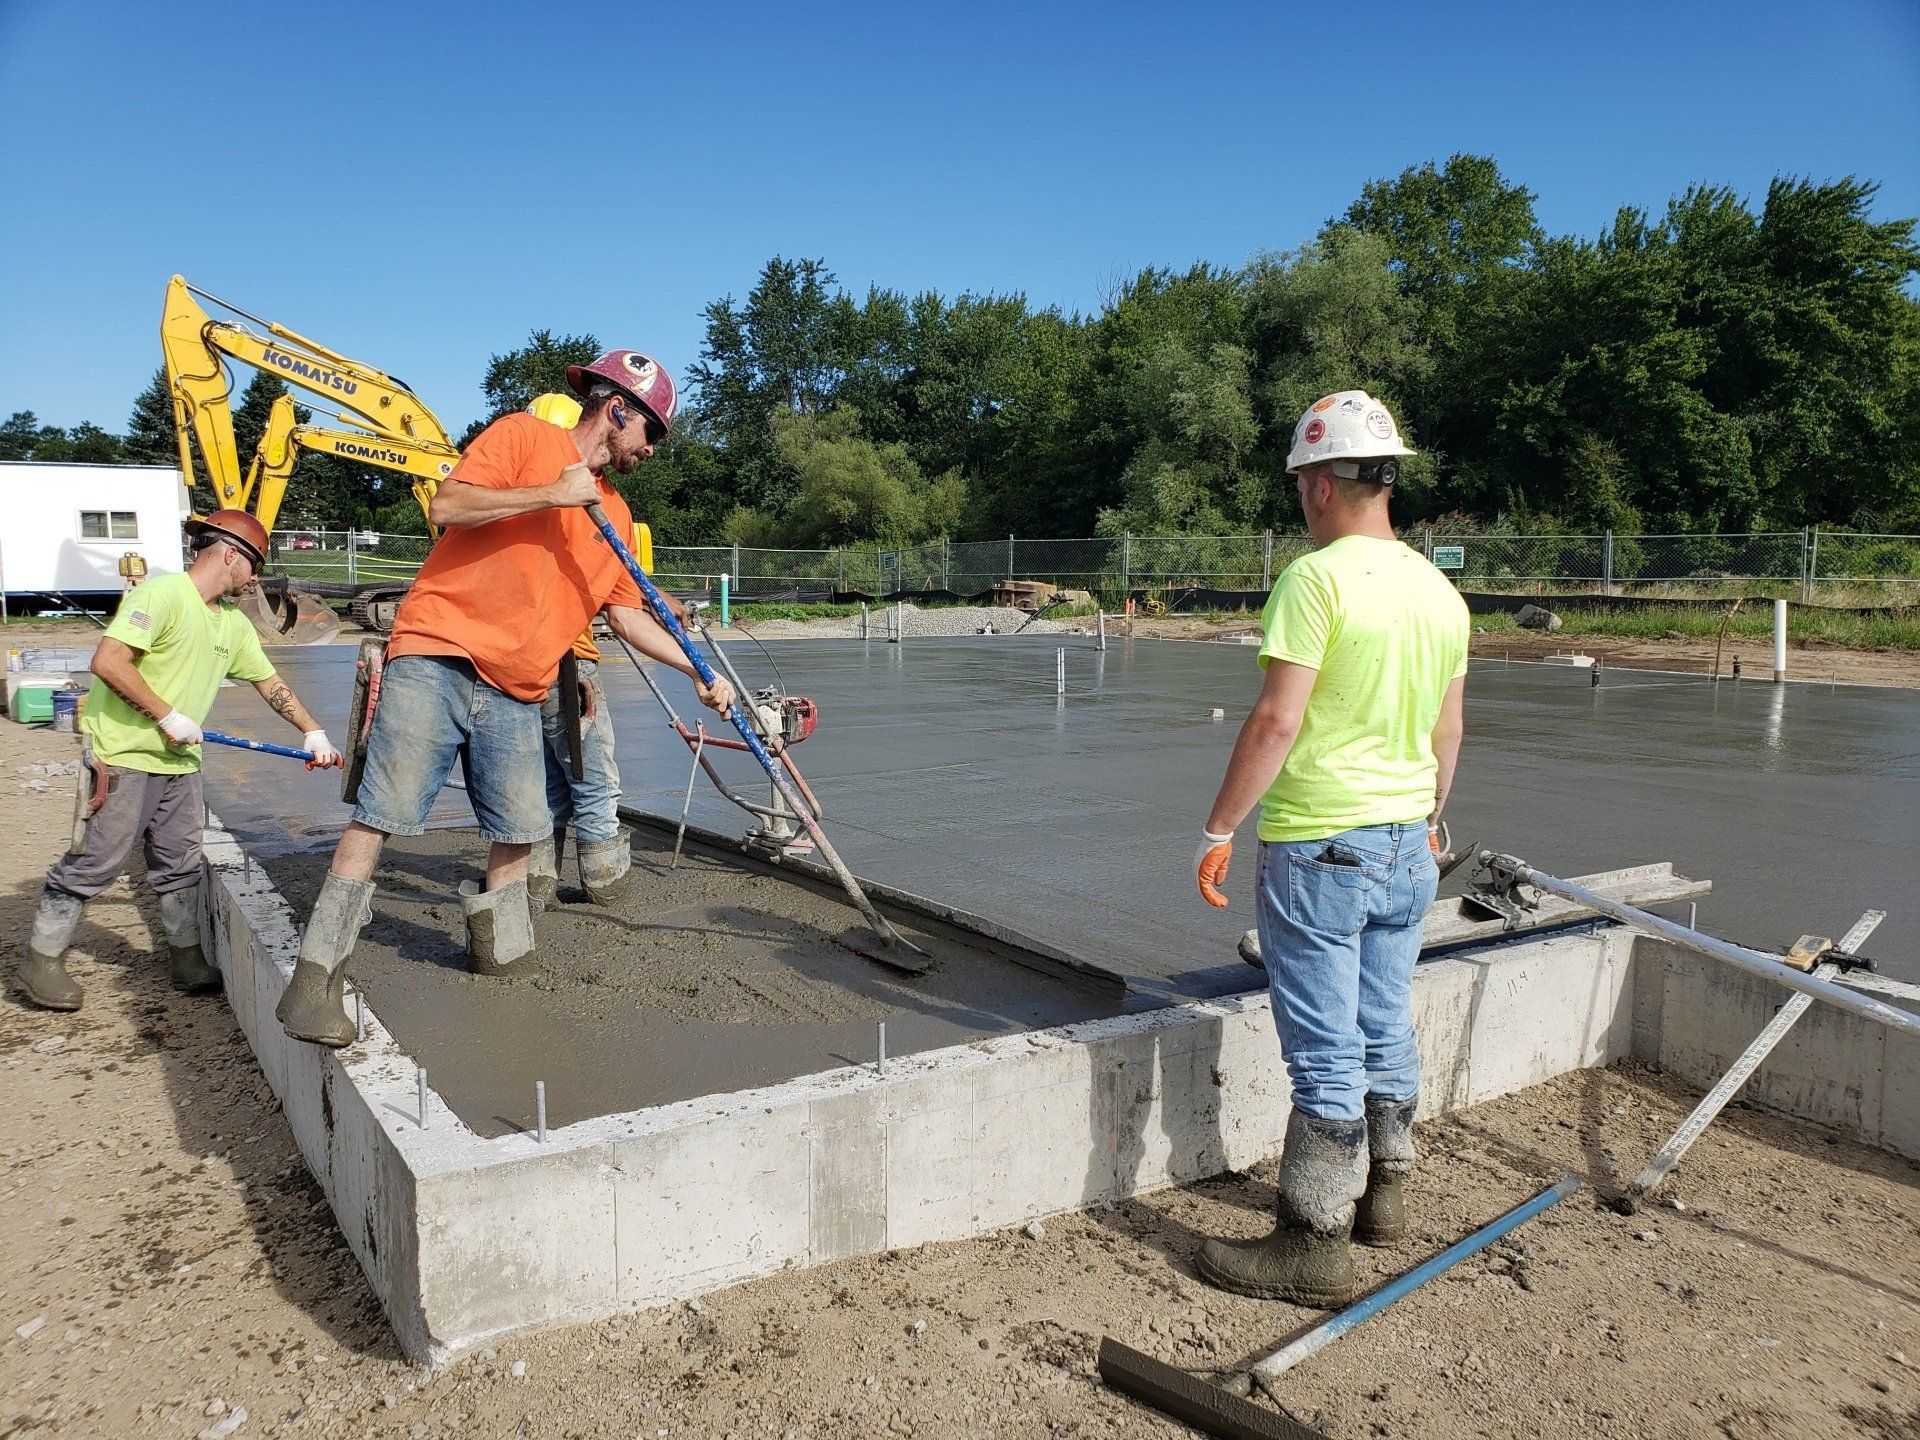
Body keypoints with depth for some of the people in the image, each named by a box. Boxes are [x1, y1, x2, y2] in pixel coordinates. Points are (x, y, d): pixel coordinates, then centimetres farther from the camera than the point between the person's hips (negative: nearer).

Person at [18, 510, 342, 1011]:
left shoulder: (234, 623, 10)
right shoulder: (161, 595, -16)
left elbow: (269, 682, 18)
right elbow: (108, 661, -24)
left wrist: (313, 733, 14)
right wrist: (168, 716, -20)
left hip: (180, 762, 8)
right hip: (125, 756, -8)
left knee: (180, 865, 12)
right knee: (97, 861, -1)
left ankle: (187, 958, 22)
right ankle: (42, 960, 14)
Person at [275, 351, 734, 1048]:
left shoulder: (615, 513, 19)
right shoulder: (523, 436, 0)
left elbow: (626, 613, 20)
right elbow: (447, 504, -13)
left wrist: (699, 671, 14)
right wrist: (552, 494, -15)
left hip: (516, 690, 7)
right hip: (437, 657, -6)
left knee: (519, 830, 8)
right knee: (380, 814, -10)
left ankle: (499, 950, 28)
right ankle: (315, 980, -5)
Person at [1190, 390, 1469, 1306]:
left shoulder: (1317, 578, -16)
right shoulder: (1440, 591, 7)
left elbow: (1277, 722, -21)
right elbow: (1446, 733, 14)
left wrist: (1218, 829, -13)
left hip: (1319, 845, -8)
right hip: (1406, 842, 8)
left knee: (1326, 1053, 0)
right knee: (1387, 1033, 20)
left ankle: (1315, 1245, 11)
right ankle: (1384, 1195, 36)